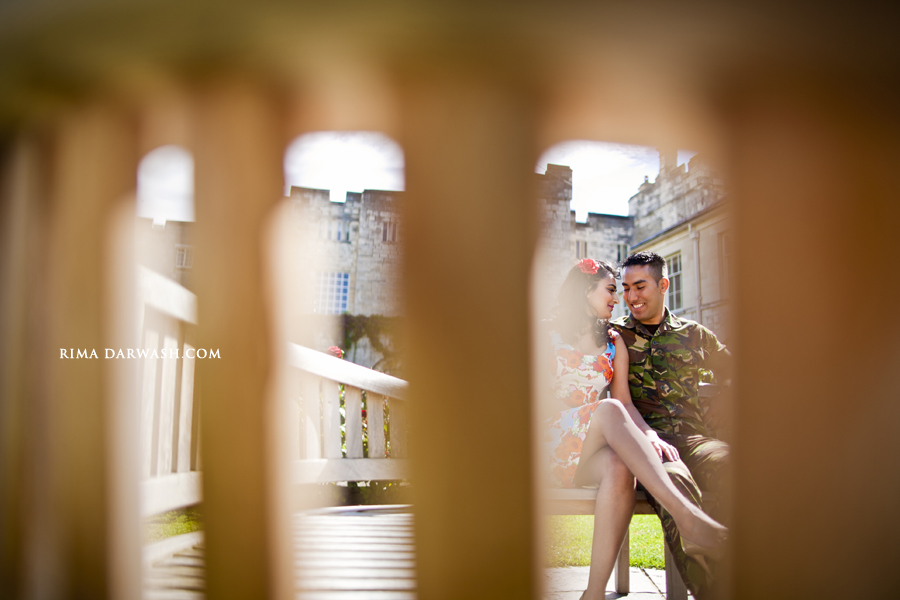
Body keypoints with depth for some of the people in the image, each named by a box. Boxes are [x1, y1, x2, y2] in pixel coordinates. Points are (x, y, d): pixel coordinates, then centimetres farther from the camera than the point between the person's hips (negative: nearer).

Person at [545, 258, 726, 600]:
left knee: (619, 467, -35)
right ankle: (684, 513, -42)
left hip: (592, 452, 3)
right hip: (553, 449, -3)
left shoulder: (613, 343, 18)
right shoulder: (546, 333, 7)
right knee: (609, 410, -33)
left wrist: (650, 435, -12)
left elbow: (625, 402, 9)